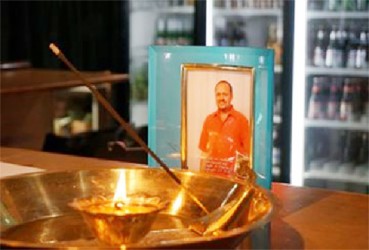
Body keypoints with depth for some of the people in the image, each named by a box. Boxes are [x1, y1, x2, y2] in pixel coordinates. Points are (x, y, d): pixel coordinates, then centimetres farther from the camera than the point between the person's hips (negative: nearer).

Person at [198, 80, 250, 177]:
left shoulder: (241, 119, 1)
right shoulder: (209, 119, 11)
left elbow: (247, 151, 0)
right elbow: (204, 150, 13)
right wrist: (201, 174, 8)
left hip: (232, 173, -3)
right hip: (210, 172, 3)